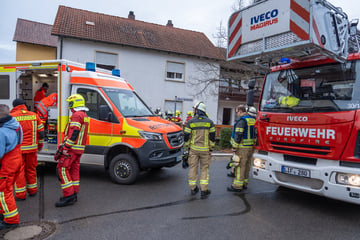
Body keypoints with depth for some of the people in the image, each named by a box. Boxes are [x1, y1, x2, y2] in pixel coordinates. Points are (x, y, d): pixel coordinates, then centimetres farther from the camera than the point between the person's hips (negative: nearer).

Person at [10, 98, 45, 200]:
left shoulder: (11, 116, -7)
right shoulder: (34, 115, 4)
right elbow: (41, 133, 7)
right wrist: (40, 145, 19)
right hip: (31, 148, 4)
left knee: (19, 170, 5)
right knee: (31, 169, 17)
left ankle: (21, 194, 11)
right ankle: (32, 190, 28)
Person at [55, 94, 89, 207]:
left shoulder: (77, 115, -13)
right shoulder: (84, 116, 19)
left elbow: (73, 133, -22)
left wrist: (66, 147, -21)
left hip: (72, 148, -10)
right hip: (79, 149, 10)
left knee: (63, 169, -7)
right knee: (74, 170, 12)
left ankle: (69, 196, -7)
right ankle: (73, 195, 18)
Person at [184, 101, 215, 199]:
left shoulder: (190, 122, -4)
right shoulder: (209, 122, -1)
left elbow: (186, 136, -1)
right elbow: (212, 137, -1)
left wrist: (188, 146, 12)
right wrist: (211, 149, 6)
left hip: (193, 149, 0)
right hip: (205, 149, 0)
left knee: (193, 168, 10)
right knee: (204, 169, 7)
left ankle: (193, 188, 20)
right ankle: (204, 190, 6)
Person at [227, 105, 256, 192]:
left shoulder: (242, 120, -14)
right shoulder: (253, 120, 13)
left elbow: (238, 136, -19)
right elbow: (254, 134, 17)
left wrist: (234, 148, -14)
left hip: (242, 148, -9)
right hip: (251, 147, 9)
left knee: (240, 167, -3)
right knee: (246, 166, 16)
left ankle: (237, 186, 2)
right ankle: (244, 183, 26)